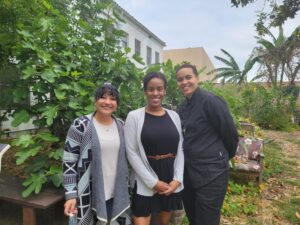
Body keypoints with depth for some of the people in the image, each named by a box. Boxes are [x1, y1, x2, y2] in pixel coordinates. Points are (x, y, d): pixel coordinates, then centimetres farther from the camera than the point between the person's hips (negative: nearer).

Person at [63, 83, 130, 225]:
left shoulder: (121, 126, 3)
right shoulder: (81, 126, -12)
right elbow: (68, 163, -10)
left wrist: (127, 187, 14)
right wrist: (71, 195, -14)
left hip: (116, 195, 5)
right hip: (88, 195, -4)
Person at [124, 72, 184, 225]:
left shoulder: (174, 116, 4)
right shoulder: (134, 116, -7)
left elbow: (180, 150, 5)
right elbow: (132, 153, -10)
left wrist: (177, 179, -6)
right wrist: (153, 182, -13)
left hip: (171, 182, 4)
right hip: (145, 184, -3)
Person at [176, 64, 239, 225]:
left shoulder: (210, 100, -15)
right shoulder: (183, 107, 8)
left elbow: (231, 134, -10)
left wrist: (224, 157, 5)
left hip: (211, 174, -7)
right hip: (188, 173, 8)